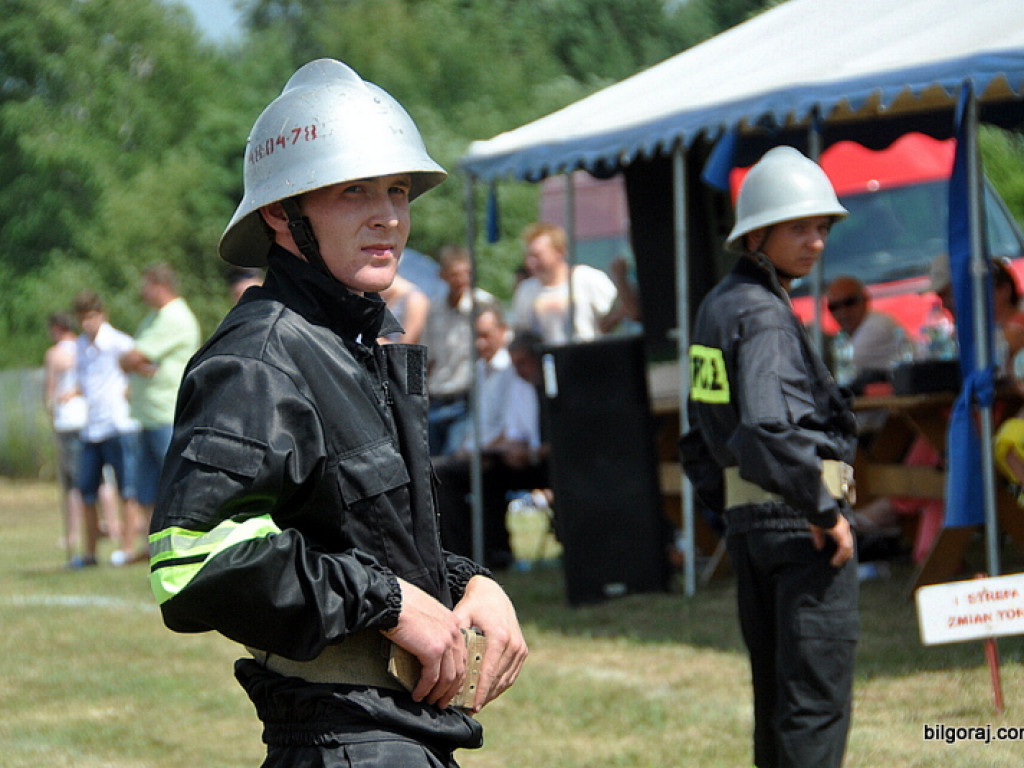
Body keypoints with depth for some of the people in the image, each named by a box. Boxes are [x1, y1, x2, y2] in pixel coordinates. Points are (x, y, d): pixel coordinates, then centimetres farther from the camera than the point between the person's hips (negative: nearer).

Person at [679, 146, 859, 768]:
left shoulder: (718, 305, 15)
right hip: (801, 527, -9)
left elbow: (700, 442, 22)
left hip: (748, 524, 9)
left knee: (777, 699, 15)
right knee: (818, 698, -8)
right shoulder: (764, 316, -14)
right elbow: (768, 428, -29)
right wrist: (824, 512, -21)